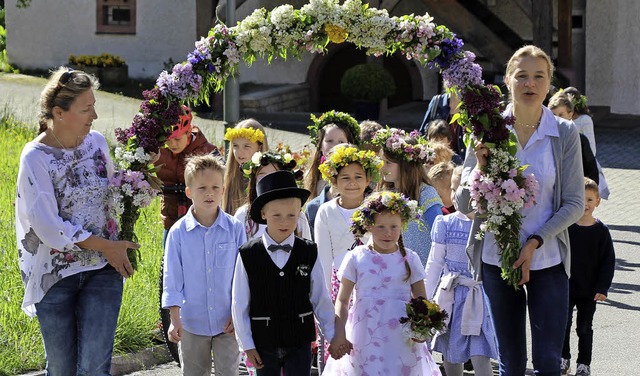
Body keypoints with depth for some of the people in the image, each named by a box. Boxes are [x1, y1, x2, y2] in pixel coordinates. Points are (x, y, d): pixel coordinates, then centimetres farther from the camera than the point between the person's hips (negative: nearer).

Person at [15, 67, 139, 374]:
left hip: (104, 269, 3)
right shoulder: (35, 158, -13)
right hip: (55, 274, -3)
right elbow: (49, 227, -16)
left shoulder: (97, 142, 3)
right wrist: (106, 246, -14)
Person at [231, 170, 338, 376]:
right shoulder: (248, 255, -6)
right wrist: (247, 345, -2)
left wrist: (333, 337, 7)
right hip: (264, 343, 0)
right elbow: (240, 305, -2)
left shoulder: (309, 253, -3)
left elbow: (321, 300, 4)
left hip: (299, 342, 1)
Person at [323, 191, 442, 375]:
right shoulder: (356, 258, 3)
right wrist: (339, 334, -5)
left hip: (402, 341, 1)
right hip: (365, 341, -1)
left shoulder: (409, 259, 6)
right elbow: (342, 300, 5)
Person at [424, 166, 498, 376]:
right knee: (451, 356, 11)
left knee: (480, 357, -10)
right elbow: (434, 264, 6)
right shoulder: (446, 224, 1)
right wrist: (425, 299, 5)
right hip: (451, 295, 2)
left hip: (479, 297, -2)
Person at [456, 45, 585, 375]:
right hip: (497, 259, 1)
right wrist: (480, 169, -19)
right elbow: (463, 205, 0)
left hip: (547, 259, -1)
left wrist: (534, 243, -13)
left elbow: (574, 204, -2)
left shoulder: (565, 133, -4)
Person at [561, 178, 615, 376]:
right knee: (563, 325, 7)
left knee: (585, 328, 9)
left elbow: (608, 261, -3)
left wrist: (602, 288, -9)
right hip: (566, 287, 0)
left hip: (589, 290, 0)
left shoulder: (601, 231, -6)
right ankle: (563, 359, 24)